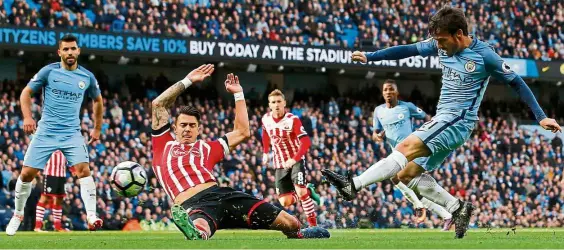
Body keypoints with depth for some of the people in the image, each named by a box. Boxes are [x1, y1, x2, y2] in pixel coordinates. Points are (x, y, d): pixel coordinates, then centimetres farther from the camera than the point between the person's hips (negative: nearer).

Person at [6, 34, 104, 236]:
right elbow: (26, 92, 4)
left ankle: (91, 217, -20)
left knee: (83, 170, -19)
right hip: (45, 132, -1)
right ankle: (18, 215, 19)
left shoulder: (87, 77, 3)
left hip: (72, 134, 1)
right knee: (27, 173, -2)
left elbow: (98, 100, 21)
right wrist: (27, 117, -11)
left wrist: (97, 128, 20)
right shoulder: (49, 71, -3)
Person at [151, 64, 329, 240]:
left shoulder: (207, 148, 31)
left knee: (290, 223, 5)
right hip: (193, 205, -3)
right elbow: (158, 104, 18)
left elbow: (242, 133, 33)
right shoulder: (164, 145, 23)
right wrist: (188, 81, 21)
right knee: (199, 232, -45)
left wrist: (238, 94, 35)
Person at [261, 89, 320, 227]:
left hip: (296, 160, -5)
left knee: (300, 190, -25)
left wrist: (294, 159, -40)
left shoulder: (293, 120, -21)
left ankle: (313, 224, -14)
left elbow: (306, 142, -29)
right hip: (280, 164, 5)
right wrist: (265, 152, 15)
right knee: (285, 202, -1)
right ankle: (307, 192, 29)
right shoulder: (266, 119, -5)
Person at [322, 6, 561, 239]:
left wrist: (541, 117, -6)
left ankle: (354, 185, -33)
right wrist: (370, 57, 7)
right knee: (407, 174, 4)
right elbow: (408, 50, 13)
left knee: (406, 147, -25)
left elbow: (517, 83, -4)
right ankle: (457, 208, 7)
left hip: (458, 120, -8)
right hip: (443, 121, 9)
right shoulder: (442, 45, 5)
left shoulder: (484, 54, -11)